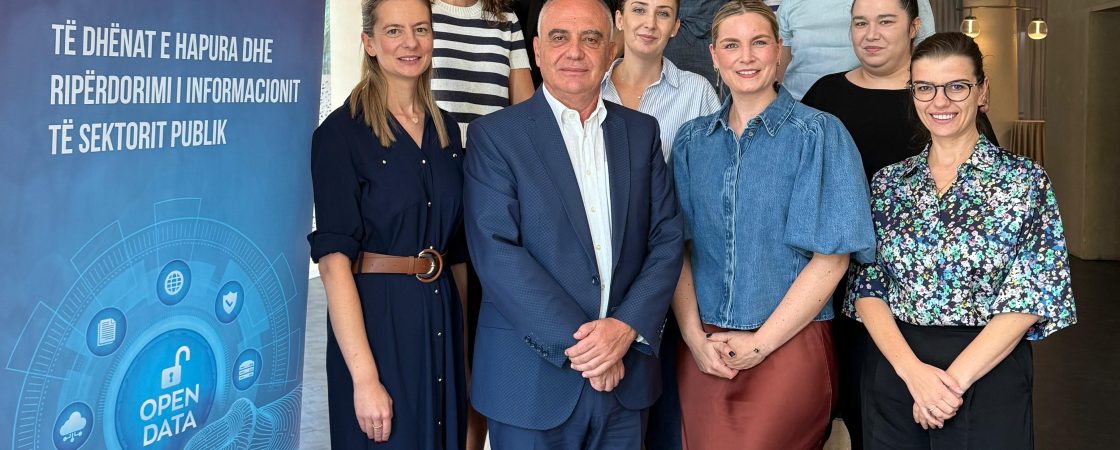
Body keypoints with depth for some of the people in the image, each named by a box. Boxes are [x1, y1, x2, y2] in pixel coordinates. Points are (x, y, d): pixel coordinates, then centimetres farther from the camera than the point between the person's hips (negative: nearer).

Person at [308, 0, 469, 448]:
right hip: (375, 320, -6)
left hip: (442, 319, 6)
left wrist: (466, 337, 10)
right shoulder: (341, 133, -11)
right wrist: (365, 377, -23)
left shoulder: (446, 128, 8)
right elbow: (334, 259, -17)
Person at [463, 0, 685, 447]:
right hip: (533, 380, -3)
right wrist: (574, 343, -17)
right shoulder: (494, 134, -4)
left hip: (624, 372, 4)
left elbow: (667, 238, 4)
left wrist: (627, 326, -12)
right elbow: (496, 252, -13)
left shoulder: (642, 131, 8)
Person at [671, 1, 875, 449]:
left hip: (787, 345, -3)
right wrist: (694, 336, -8)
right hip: (703, 351, 4)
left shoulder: (819, 135, -5)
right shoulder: (691, 141, 7)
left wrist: (759, 343, -11)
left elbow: (832, 257, -9)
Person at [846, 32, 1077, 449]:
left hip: (987, 375, -2)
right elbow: (867, 288, 0)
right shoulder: (887, 182, 5)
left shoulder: (1024, 180, -3)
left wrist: (954, 379, -16)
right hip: (893, 375, 3)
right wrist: (912, 369, -15)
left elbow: (1030, 297, -9)